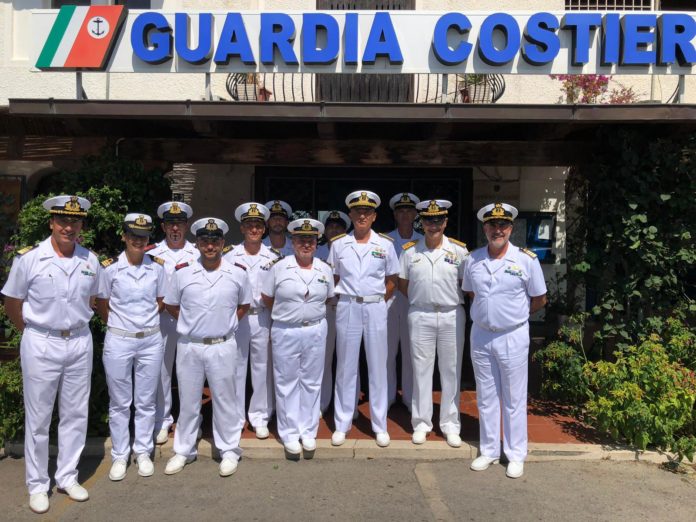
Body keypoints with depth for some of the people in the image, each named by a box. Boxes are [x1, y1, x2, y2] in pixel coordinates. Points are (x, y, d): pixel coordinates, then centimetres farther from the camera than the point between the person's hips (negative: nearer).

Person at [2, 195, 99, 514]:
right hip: (41, 345, -3)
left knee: (75, 414, 12)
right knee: (38, 418, 8)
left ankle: (67, 477, 28)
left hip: (80, 343, 3)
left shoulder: (90, 260, 1)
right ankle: (37, 484, 24)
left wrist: (77, 325, 10)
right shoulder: (29, 259, -9)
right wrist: (34, 332, 4)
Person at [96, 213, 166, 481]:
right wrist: (119, 324, 9)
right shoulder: (109, 268, -6)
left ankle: (143, 452, 26)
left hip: (150, 341, 1)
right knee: (119, 403, 9)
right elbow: (102, 305, 5)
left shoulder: (157, 266, -1)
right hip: (118, 341, -1)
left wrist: (145, 320, 5)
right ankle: (119, 456, 24)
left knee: (146, 401, 11)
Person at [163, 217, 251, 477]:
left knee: (225, 401, 10)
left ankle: (229, 451, 26)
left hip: (223, 346, -1)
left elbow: (244, 305, 11)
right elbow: (170, 305, 10)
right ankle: (183, 451, 31)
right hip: (189, 346, 1)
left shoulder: (238, 273, -4)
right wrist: (192, 323, 4)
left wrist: (226, 324, 2)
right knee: (188, 401, 14)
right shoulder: (182, 273, -3)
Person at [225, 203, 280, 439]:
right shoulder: (230, 256, 2)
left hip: (262, 318, 1)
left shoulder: (273, 258, 4)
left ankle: (260, 417, 20)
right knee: (236, 368, 7)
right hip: (236, 317, 0)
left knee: (262, 368, 7)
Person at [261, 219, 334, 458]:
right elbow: (267, 298, 2)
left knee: (311, 382, 11)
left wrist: (312, 312, 7)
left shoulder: (325, 270, 2)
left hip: (315, 332, 2)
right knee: (287, 383, 7)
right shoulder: (279, 268, -6)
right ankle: (290, 434, 20)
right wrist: (286, 313, 6)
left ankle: (308, 432, 25)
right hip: (285, 333, -2)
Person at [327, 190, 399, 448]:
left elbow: (391, 281, 9)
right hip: (347, 308, 0)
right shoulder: (338, 244, 3)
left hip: (375, 308, 0)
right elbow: (333, 279, 11)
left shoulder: (385, 244, 2)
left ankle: (380, 425, 19)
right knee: (345, 367, 7)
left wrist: (378, 302, 3)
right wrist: (346, 300, 2)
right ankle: (342, 424, 19)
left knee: (378, 367, 6)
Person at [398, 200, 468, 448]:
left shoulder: (459, 250, -1)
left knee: (451, 371, 8)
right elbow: (402, 284, 9)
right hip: (421, 316, 0)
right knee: (421, 370, 8)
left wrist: (452, 299, 0)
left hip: (452, 316, 0)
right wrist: (419, 300, 4)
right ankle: (421, 423, 21)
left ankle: (450, 424, 22)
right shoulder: (410, 250, 2)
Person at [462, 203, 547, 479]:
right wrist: (489, 311, 8)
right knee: (486, 398, 13)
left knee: (514, 400, 7)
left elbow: (539, 300, 1)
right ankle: (489, 450, 27)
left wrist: (514, 314, 6)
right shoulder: (473, 259, 1)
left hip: (513, 336, -3)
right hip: (480, 335, 3)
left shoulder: (526, 259, -8)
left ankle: (516, 455, 21)